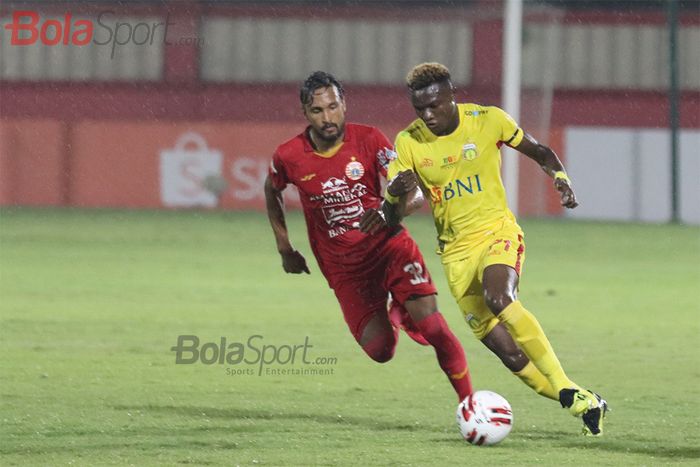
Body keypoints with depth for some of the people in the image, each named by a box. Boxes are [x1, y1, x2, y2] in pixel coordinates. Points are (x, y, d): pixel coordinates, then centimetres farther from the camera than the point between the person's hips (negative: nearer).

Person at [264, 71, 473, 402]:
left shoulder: (368, 140, -12)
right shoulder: (289, 157, -8)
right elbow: (272, 190, 16)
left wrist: (388, 210, -39)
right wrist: (284, 247, 15)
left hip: (390, 246, -1)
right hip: (343, 267, 1)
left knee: (432, 326, -19)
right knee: (380, 351, -9)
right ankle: (394, 314, 28)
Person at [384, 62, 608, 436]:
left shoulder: (488, 121, -6)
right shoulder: (409, 142, -3)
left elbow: (538, 152, 10)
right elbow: (395, 212, -3)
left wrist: (560, 177, -11)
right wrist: (397, 191, -27)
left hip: (497, 232, -2)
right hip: (456, 250, 2)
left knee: (498, 297, -35)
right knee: (509, 353, -8)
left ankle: (567, 389, -31)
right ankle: (583, 404, 6)